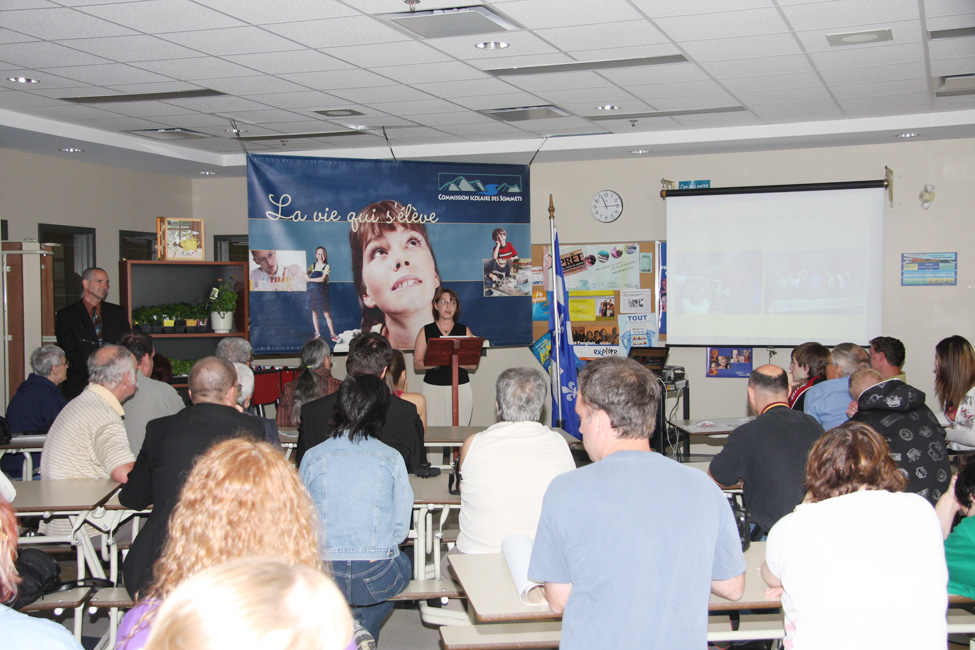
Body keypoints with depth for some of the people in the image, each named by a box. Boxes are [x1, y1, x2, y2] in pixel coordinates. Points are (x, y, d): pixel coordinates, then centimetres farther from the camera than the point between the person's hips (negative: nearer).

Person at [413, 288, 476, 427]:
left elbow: (473, 364, 5)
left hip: (461, 388, 1)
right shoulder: (426, 331, 7)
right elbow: (417, 364, 1)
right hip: (433, 388, -1)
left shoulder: (464, 330, 9)